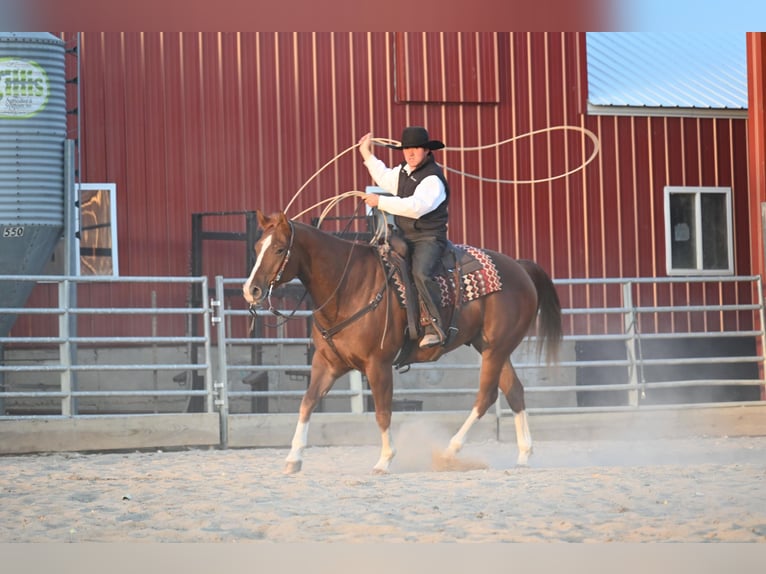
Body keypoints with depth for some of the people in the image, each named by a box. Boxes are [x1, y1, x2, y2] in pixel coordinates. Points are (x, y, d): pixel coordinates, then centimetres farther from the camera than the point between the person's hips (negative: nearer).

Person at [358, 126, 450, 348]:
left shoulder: (432, 179, -16)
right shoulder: (403, 172, 12)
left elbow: (415, 207, -29)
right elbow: (385, 178, 36)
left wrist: (380, 202, -26)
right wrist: (367, 155, 36)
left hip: (428, 239, -9)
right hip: (404, 238, 9)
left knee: (420, 273, -34)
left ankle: (434, 327, -34)